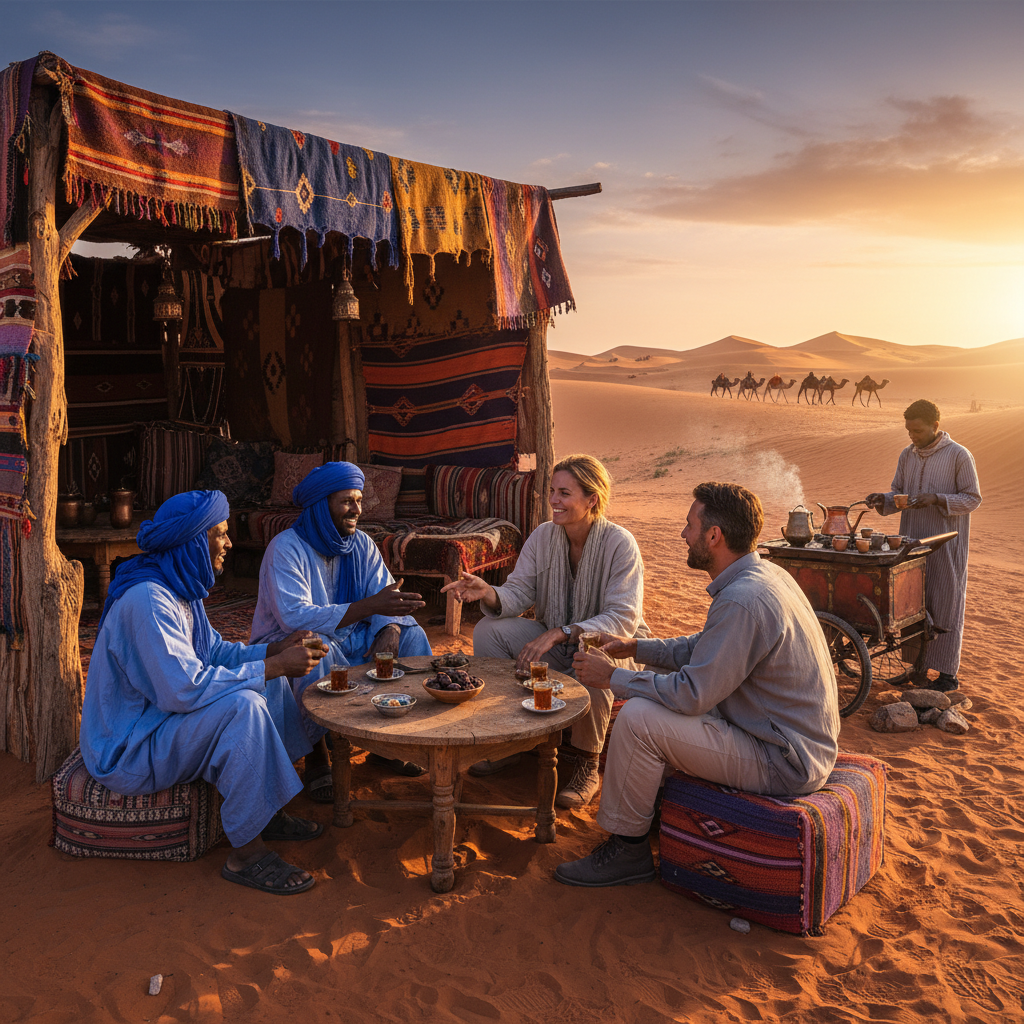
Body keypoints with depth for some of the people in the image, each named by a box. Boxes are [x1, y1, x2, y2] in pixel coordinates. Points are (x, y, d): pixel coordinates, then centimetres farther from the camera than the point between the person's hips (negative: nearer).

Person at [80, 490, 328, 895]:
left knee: (268, 684, 9)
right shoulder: (148, 600, -27)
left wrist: (274, 650, -5)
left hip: (158, 717, 11)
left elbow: (215, 653, 12)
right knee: (243, 706, -29)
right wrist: (274, 666, -27)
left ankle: (267, 811, 12)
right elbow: (184, 689, -34)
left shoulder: (179, 588, 4)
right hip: (127, 747, -11)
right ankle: (246, 853, -19)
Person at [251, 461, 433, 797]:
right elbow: (294, 617, -33)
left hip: (346, 638, 6)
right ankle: (316, 754, -19)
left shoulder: (361, 544, 1)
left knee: (411, 634, -11)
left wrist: (389, 630, -27)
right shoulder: (286, 548, -20)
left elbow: (387, 599, -2)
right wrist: (369, 606, -41)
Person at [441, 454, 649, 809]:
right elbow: (519, 593, -8)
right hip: (554, 642, 5)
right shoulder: (543, 536, -3)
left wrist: (559, 633, -39)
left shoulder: (620, 544, -19)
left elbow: (623, 619, -27)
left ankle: (585, 764, -13)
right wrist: (489, 594, -32)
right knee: (488, 629, -14)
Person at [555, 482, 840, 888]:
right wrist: (637, 647, 10)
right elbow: (703, 648, 17)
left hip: (784, 764, -10)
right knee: (655, 699, 19)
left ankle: (627, 850, 1)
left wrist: (613, 677, -13)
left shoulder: (742, 601, -27)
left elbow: (691, 694, -24)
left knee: (638, 718, -16)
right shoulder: (765, 575, 5)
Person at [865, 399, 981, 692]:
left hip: (946, 545, -6)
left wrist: (936, 499, -22)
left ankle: (947, 673, 10)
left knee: (945, 606, 1)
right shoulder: (907, 455, 8)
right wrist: (883, 500, -7)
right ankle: (917, 665, 22)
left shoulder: (959, 456, -9)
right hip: (911, 542, 6)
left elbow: (973, 498, -8)